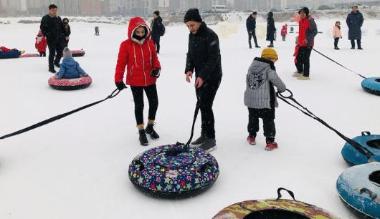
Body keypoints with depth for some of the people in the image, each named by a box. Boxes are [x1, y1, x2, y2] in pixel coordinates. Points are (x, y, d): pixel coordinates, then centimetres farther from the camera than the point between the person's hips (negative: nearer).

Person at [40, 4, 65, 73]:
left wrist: (62, 34, 6)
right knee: (52, 53, -3)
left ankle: (56, 62, 39)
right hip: (51, 39, -5)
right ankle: (51, 67, 7)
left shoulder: (58, 18, 10)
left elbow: (62, 27, 17)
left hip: (59, 39, 5)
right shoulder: (45, 18, -6)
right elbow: (42, 27, -7)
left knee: (60, 52, 11)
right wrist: (46, 34, -15)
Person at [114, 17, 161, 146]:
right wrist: (118, 79, -14)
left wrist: (157, 68, -10)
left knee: (154, 103, 12)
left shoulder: (150, 42, -1)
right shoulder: (126, 45, -12)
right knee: (139, 106, 5)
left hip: (150, 80, 4)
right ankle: (141, 132, 18)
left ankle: (150, 127, 34)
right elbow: (121, 63, -11)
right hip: (135, 81, -4)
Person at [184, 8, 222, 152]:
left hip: (212, 77, -8)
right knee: (202, 105, 12)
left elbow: (213, 59, -22)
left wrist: (203, 76, -27)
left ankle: (211, 139, -1)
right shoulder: (192, 35, 6)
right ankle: (204, 135, 24)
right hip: (200, 76, 8)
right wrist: (189, 69, -4)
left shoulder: (210, 35, -19)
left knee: (206, 106, -10)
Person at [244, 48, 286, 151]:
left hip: (250, 99, 6)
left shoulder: (252, 66, 7)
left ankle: (252, 136, 35)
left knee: (253, 117, 22)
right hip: (265, 101, -6)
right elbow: (276, 80, -18)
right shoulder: (269, 69, -13)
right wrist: (282, 88, 1)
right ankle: (270, 142, 7)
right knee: (268, 120, 4)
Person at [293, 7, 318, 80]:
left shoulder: (310, 21, -13)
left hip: (308, 44, -8)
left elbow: (315, 31, -16)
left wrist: (308, 39, -24)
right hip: (301, 44, 8)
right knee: (298, 58, 15)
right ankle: (300, 71, 35)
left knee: (305, 59, -4)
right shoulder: (301, 21, 12)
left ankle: (306, 75, 6)